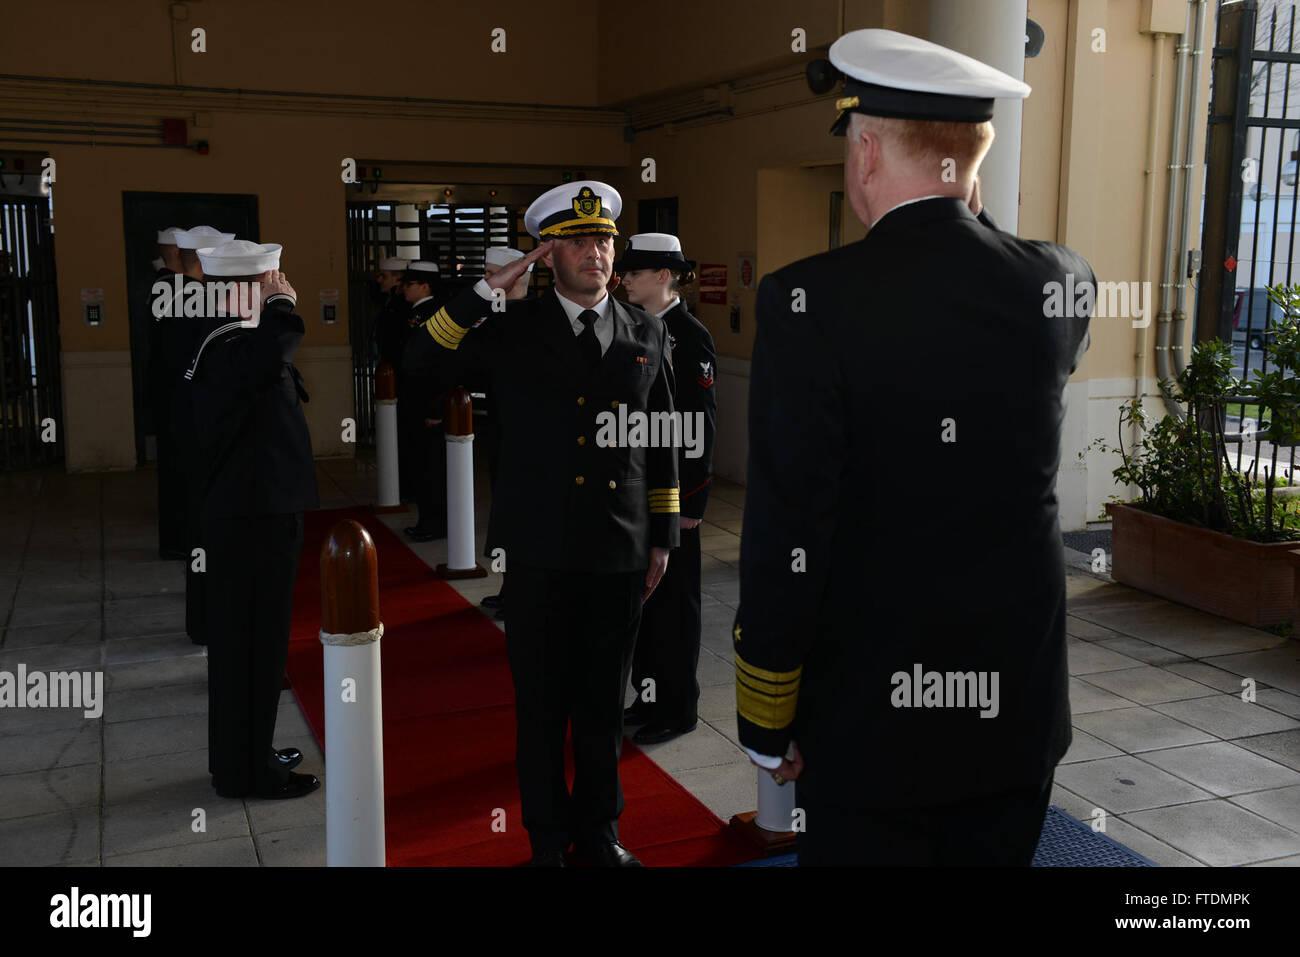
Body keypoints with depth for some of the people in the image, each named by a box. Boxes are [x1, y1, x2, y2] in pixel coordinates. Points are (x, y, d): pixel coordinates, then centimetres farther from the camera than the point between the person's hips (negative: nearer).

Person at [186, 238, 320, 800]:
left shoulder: (222, 340, 14)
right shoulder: (233, 348, -19)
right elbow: (280, 339, -41)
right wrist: (281, 301, -25)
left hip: (252, 513, 11)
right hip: (254, 519, -11)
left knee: (245, 640, 18)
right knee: (252, 642, -1)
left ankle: (243, 755, 32)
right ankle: (246, 773, 11)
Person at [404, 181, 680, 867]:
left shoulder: (646, 334, 7)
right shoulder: (514, 328, 0)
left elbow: (662, 443, 11)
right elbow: (423, 359, -10)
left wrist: (663, 537, 10)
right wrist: (492, 289, -15)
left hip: (621, 551, 2)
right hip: (542, 550, -2)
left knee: (604, 703, 15)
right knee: (541, 705, 10)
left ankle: (598, 828, 33)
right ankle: (548, 838, 28)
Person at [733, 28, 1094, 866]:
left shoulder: (809, 301, -18)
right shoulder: (1059, 285, -4)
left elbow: (785, 535, -17)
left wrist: (767, 722, -4)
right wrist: (970, 211, 15)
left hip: (871, 715, -4)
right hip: (1018, 708, 4)